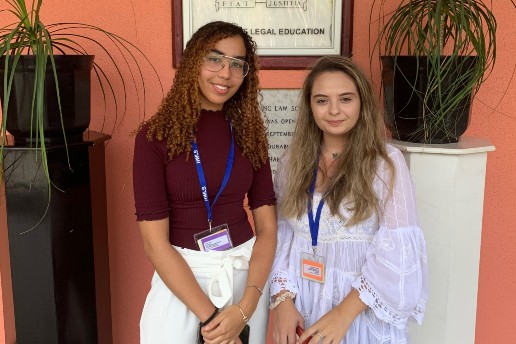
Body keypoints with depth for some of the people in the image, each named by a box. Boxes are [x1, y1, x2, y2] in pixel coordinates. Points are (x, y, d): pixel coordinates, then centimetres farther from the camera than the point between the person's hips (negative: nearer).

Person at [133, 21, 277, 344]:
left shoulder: (248, 132, -1)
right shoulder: (156, 135, -11)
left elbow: (267, 227, -3)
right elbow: (156, 242, -14)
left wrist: (245, 307, -14)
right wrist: (208, 317, -18)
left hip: (247, 274, 3)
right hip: (181, 278, -3)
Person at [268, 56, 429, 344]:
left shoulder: (386, 162, -10)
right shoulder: (294, 160, 2)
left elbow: (398, 250, -15)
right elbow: (281, 235, 0)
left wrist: (344, 313, -19)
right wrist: (282, 298, -11)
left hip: (363, 311, -3)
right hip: (301, 304, 4)